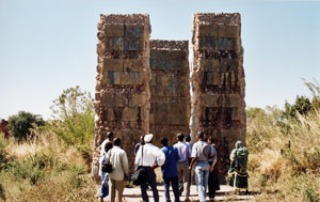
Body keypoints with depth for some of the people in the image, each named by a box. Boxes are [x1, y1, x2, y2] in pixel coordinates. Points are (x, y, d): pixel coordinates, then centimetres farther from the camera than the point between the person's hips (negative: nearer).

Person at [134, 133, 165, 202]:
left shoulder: (141, 148, 1)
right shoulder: (153, 148, -7)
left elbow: (137, 160, -1)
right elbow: (162, 156, -21)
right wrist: (158, 164, -6)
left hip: (141, 169, 1)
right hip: (149, 169, -1)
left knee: (143, 188, 9)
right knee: (154, 188, 13)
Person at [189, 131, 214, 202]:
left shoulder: (196, 145, -11)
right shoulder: (207, 145, 2)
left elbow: (194, 157, -16)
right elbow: (211, 155, 3)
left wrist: (191, 166, -6)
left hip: (199, 164, -5)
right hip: (206, 164, 5)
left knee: (199, 184, -5)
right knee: (205, 183, 15)